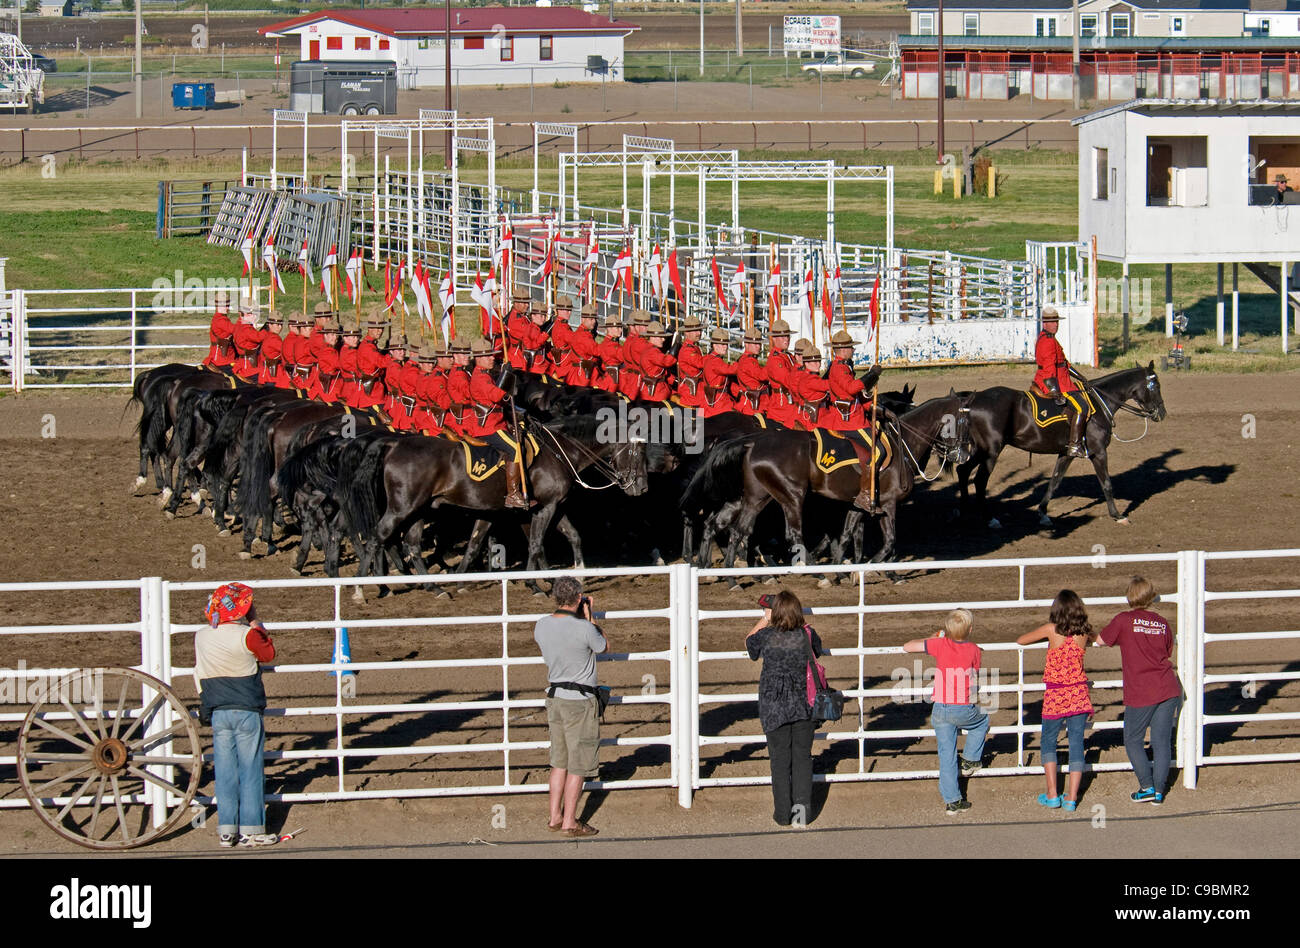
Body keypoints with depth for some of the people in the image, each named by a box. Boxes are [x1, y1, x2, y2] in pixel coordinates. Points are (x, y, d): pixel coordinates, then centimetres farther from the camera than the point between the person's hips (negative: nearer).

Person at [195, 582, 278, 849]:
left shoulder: (201, 637, 2)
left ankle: (226, 831, 6)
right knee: (250, 771, 3)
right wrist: (257, 624, 8)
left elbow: (199, 674, 12)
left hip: (217, 714, 4)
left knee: (224, 772, 7)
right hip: (247, 711, -4)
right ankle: (251, 829, 4)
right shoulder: (247, 635, -13)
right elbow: (269, 654, 4)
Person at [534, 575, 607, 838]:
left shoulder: (542, 625, -3)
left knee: (560, 762, 17)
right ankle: (569, 822, 6)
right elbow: (603, 646, -1)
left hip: (554, 697, 6)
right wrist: (590, 617, 6)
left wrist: (571, 615, 20)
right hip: (579, 700, -6)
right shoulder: (583, 629, -21)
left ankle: (555, 817, 20)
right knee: (578, 766, 2)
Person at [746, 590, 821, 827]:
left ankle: (783, 814, 7)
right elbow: (818, 649, 19)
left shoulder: (767, 636, -10)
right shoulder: (807, 635, -5)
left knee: (780, 759, 6)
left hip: (774, 707, -2)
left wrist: (765, 619, 23)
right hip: (804, 706, 2)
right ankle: (802, 811, 8)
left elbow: (749, 641, 13)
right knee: (802, 757, 9)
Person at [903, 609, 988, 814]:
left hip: (941, 710, 1)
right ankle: (970, 760, 35)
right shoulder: (973, 649, -2)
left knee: (947, 755, 8)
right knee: (982, 721, 34)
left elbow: (907, 647, -2)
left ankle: (952, 801, 10)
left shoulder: (940, 645, -5)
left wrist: (931, 638, 14)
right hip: (965, 710, -1)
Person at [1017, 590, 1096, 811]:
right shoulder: (1084, 634, -4)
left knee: (1048, 742, 13)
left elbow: (1020, 640, 1)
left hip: (1055, 695, -2)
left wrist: (1044, 638, 17)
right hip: (1079, 694, 2)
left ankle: (1052, 795, 6)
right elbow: (1097, 640, 20)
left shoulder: (1052, 630, -11)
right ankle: (1071, 797, 3)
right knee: (1076, 744, 7)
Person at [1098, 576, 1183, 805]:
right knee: (1162, 741, 8)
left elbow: (1101, 640, 7)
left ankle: (1147, 787, 3)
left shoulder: (1124, 620, -6)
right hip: (1168, 689, 4)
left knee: (1133, 741, 10)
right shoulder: (1161, 623, 7)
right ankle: (1159, 790, 8)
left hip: (1140, 693, -4)